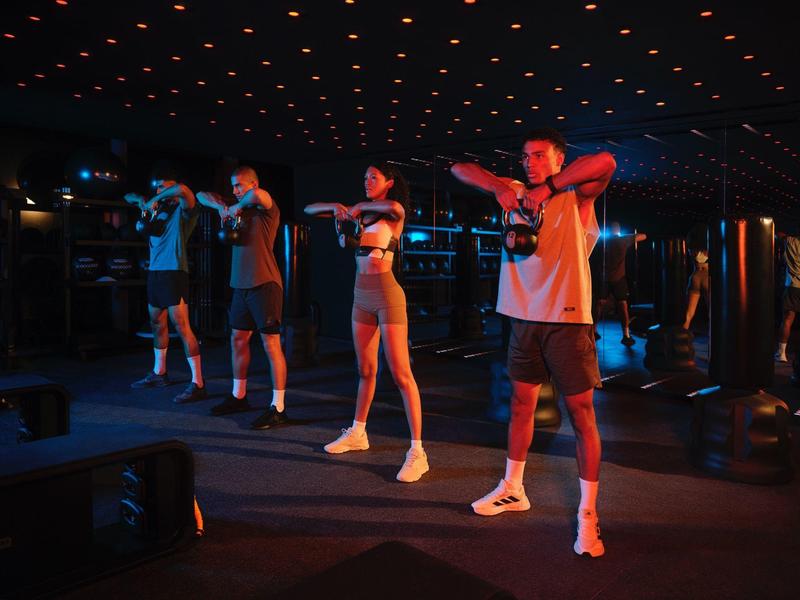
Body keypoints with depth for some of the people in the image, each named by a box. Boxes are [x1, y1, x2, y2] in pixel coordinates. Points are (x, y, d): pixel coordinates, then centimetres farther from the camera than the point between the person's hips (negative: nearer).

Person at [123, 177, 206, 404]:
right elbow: (128, 197, 29)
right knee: (157, 324, 17)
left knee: (181, 326, -13)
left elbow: (182, 189, -25)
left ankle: (198, 383, -13)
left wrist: (155, 198, -12)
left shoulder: (183, 210, -3)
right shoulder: (158, 208, 17)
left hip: (173, 272, -8)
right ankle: (158, 373, 33)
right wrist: (141, 200, 6)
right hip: (154, 271, 9)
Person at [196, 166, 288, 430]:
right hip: (241, 284, 8)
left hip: (264, 284, -8)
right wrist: (221, 207, -1)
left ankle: (278, 408, -3)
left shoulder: (267, 209, -7)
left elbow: (259, 194, -31)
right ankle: (238, 397, 29)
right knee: (238, 339, 14)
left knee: (271, 344, -7)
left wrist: (237, 207, -14)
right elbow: (202, 195, 19)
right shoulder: (238, 207, 13)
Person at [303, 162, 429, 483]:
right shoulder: (359, 212, 13)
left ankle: (417, 451, -6)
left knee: (401, 373, -8)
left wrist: (360, 207, -13)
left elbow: (395, 208, -30)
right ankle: (358, 433, 31)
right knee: (365, 369, 17)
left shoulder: (394, 212, -2)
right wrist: (336, 207, -5)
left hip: (387, 295, -6)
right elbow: (310, 209, 15)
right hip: (361, 295, 6)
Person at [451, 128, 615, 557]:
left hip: (567, 318, -5)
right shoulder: (516, 193, 9)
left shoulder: (577, 196, -1)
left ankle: (588, 513, 9)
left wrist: (549, 187, -19)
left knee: (581, 413, -1)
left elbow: (605, 162, -22)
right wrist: (499, 187, -10)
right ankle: (512, 489, 31)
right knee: (520, 404, 15)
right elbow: (460, 169, 7)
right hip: (523, 317, 5)